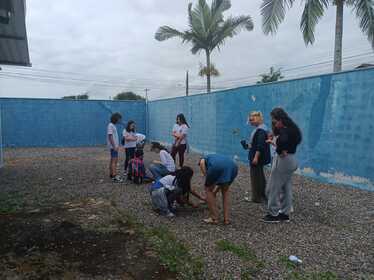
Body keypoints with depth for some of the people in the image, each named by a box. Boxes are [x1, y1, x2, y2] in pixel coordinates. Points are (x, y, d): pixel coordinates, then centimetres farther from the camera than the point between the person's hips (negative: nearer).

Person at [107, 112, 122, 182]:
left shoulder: (113, 125, 16)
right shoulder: (110, 125, -14)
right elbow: (110, 136, -19)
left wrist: (117, 144, 18)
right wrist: (114, 146, -22)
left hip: (115, 146, 10)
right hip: (113, 146, -10)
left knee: (113, 161, 14)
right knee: (114, 161, -11)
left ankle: (111, 174, 22)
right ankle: (114, 176, -11)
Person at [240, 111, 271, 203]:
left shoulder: (260, 130, -19)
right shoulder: (259, 129, 12)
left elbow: (260, 145, -25)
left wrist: (256, 157, -25)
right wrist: (248, 146, 10)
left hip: (258, 158, -11)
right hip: (258, 157, 11)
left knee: (256, 177, -2)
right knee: (260, 176, 18)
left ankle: (257, 197, 7)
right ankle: (262, 196, 30)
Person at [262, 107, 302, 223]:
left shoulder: (285, 130, -19)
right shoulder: (291, 128, 10)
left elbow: (283, 141, -38)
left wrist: (280, 151, -22)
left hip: (283, 160, -10)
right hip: (290, 160, 10)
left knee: (273, 188, 0)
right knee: (286, 188, 15)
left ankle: (274, 214, 9)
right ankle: (285, 214, 23)